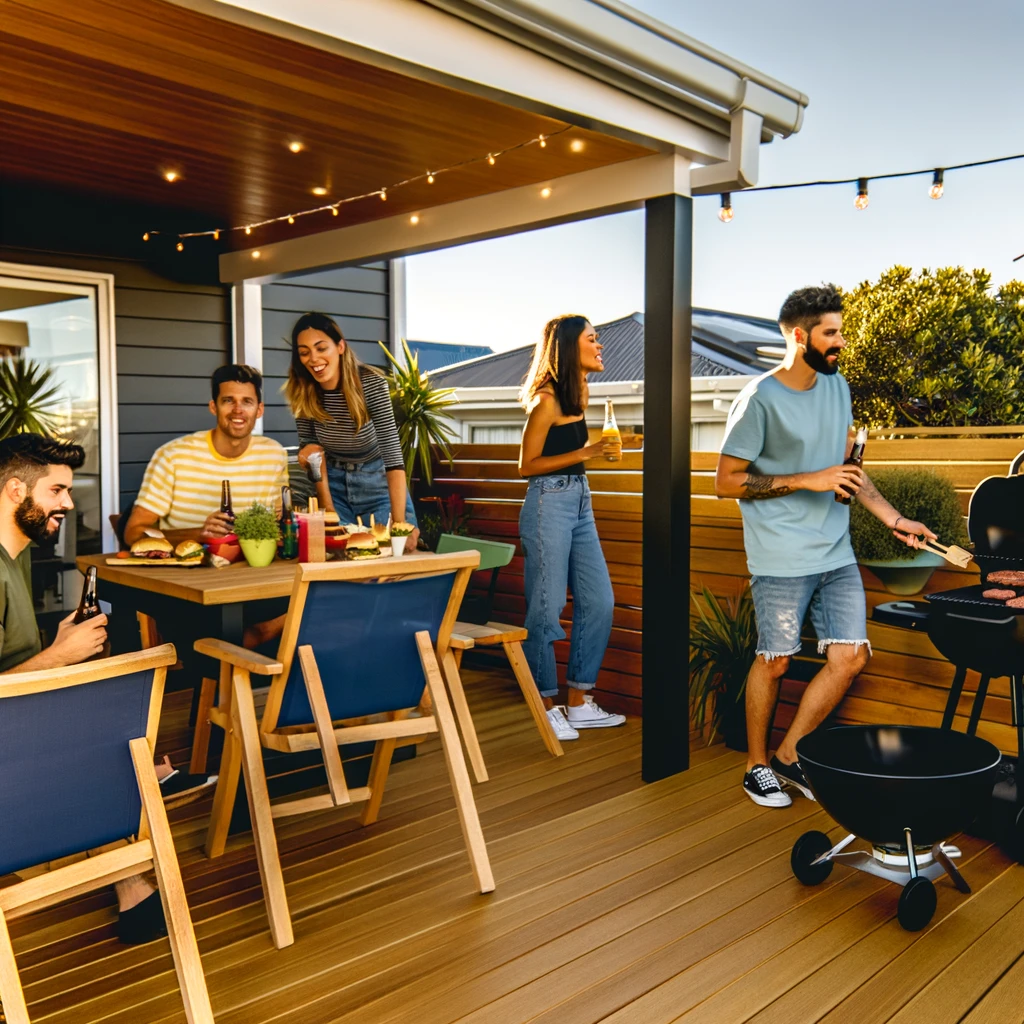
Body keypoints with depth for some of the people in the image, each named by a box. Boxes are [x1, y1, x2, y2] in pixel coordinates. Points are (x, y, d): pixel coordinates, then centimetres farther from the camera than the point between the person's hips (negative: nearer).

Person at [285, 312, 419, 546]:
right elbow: (309, 444, -1)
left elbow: (392, 453, -30)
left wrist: (399, 523, -35)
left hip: (379, 484, -3)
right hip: (334, 484, 3)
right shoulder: (302, 392, -14)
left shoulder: (371, 382, -26)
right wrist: (328, 509, -12)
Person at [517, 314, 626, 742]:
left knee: (598, 602, 7)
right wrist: (585, 453, -17)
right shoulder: (546, 400, -13)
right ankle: (547, 707, 11)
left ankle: (579, 703, 17)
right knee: (547, 607, -2)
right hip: (549, 502, -9)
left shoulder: (580, 392, 13)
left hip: (580, 501, 9)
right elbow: (527, 465, -11)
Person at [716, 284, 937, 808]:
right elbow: (727, 481, -11)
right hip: (781, 559, -6)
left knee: (850, 657, 3)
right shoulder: (760, 398, -11)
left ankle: (789, 755, 20)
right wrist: (806, 480, -16)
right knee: (774, 661, 3)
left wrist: (893, 519, 11)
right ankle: (757, 766, 23)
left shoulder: (837, 387, 11)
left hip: (837, 553, 7)